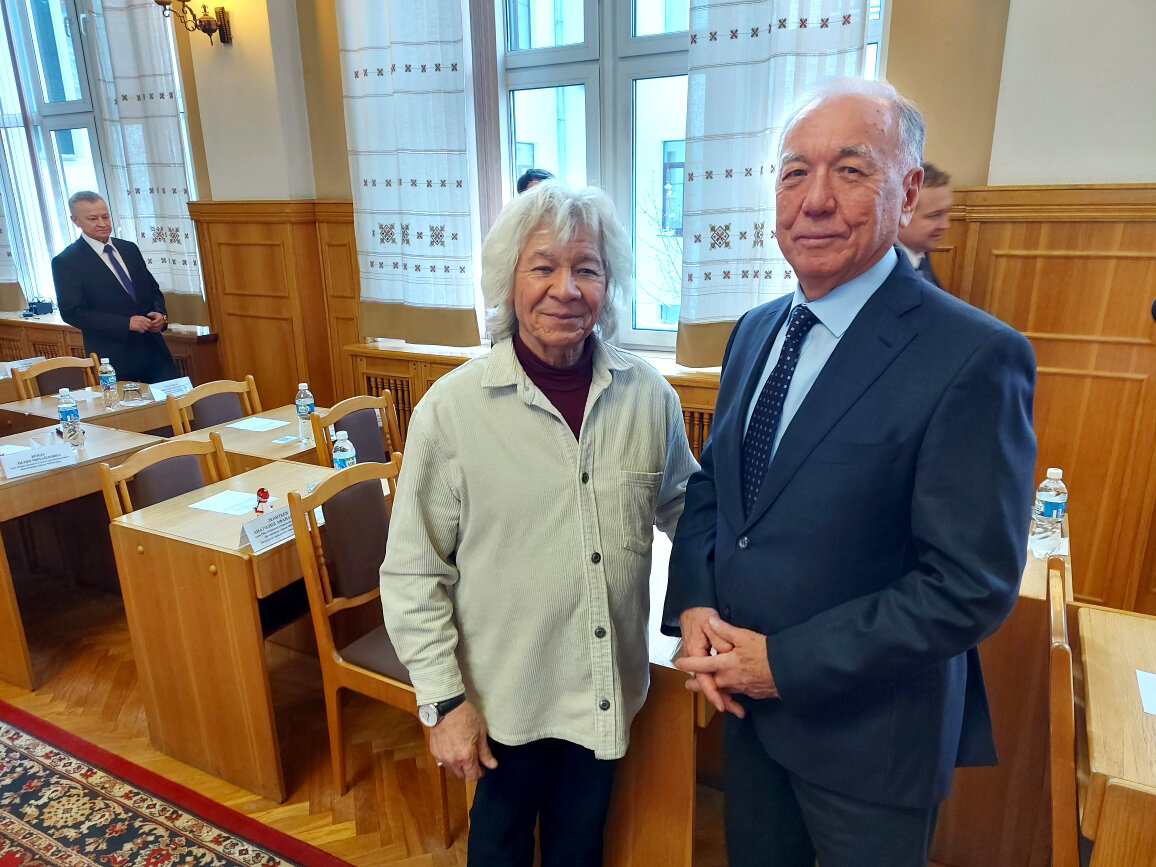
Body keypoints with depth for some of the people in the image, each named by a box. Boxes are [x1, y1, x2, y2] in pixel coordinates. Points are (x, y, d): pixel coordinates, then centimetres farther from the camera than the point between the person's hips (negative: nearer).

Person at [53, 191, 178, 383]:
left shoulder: (129, 249, 13)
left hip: (154, 350, 5)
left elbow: (154, 291, 19)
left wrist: (160, 315, -4)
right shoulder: (65, 262, -3)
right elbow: (72, 312, -9)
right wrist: (126, 323, -18)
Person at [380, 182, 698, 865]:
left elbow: (685, 507, 7)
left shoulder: (647, 394, -8)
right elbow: (413, 574, -10)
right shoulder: (452, 410, -16)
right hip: (504, 694, -2)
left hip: (609, 687, 3)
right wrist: (445, 701, -10)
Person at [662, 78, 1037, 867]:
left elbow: (973, 587, -22)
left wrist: (787, 662, -19)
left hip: (868, 734, -5)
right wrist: (693, 606, -9)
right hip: (746, 699, 6)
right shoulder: (755, 330, 1)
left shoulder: (975, 358, -21)